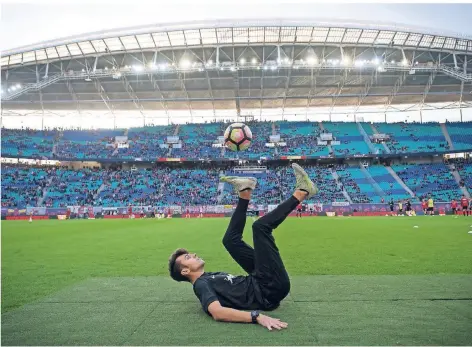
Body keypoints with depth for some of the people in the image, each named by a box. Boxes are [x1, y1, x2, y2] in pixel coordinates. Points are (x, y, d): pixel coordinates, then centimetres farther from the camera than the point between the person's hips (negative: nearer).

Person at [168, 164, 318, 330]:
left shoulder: (209, 277, 19)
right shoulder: (202, 284, -11)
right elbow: (218, 312, -29)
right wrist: (257, 316, -41)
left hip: (259, 282, 9)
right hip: (269, 291, -9)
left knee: (230, 240, 17)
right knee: (260, 226, -17)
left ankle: (244, 194, 6)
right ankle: (301, 193, -4)